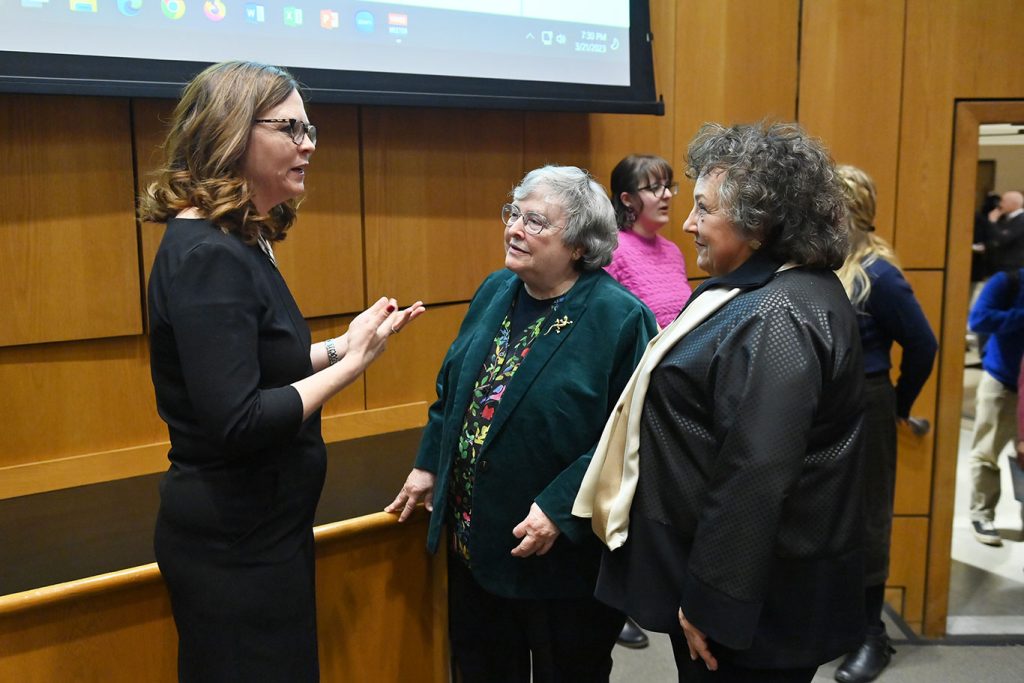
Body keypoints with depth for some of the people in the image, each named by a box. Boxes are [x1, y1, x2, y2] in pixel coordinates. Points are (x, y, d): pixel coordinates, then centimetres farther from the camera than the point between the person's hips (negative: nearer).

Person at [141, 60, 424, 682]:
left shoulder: (237, 242, 7)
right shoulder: (207, 255, -23)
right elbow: (236, 423, -28)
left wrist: (338, 346, 3)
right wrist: (351, 362, -20)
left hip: (260, 528, 9)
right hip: (234, 546, -9)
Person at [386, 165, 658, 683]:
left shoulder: (620, 318, -18)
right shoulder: (496, 291, 4)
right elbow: (452, 388, 13)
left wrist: (559, 509, -25)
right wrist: (429, 465, 12)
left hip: (561, 558, -6)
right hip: (474, 538, 6)